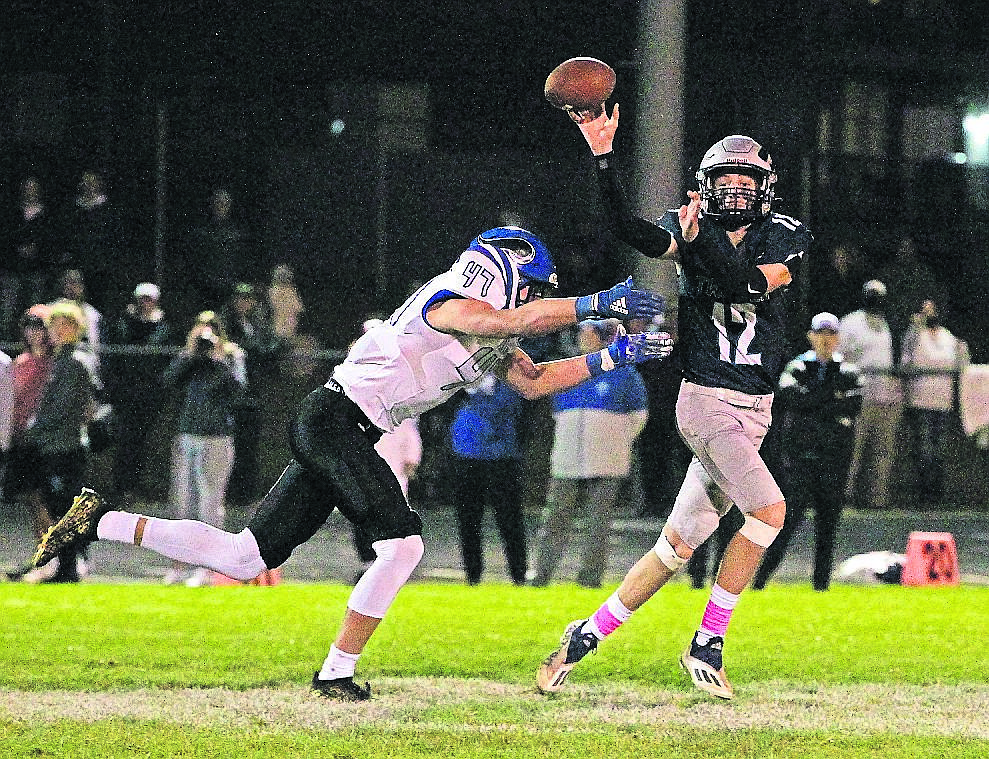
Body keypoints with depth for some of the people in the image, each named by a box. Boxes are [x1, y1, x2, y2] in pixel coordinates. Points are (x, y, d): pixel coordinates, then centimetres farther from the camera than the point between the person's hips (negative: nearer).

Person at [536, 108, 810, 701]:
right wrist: (604, 157, -31)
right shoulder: (689, 228, 0)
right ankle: (708, 645, -9)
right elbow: (633, 231, -20)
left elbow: (753, 287, -15)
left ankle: (587, 636, 21)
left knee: (678, 546, 7)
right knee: (769, 511, -21)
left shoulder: (785, 236, 3)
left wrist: (704, 240, -25)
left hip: (754, 410, 4)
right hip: (707, 400, -4)